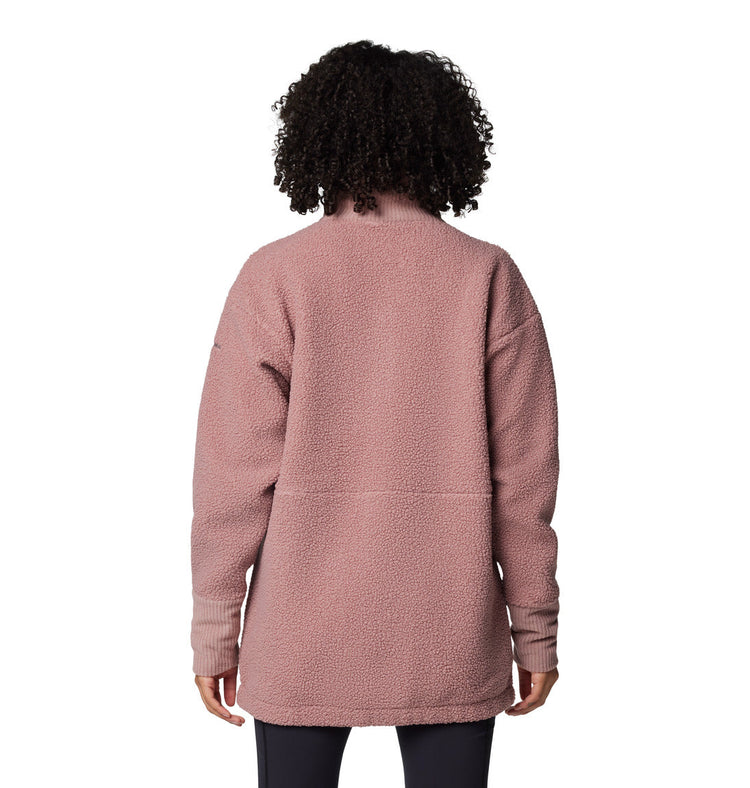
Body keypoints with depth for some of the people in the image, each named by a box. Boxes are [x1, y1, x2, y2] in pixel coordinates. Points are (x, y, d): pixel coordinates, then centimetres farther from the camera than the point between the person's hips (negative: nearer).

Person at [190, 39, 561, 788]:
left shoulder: (274, 277, -6)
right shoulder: (489, 278, -4)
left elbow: (236, 472, -7)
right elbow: (522, 475, -4)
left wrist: (214, 628, 2)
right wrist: (535, 629, 5)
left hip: (304, 637, 0)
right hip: (451, 639, 1)